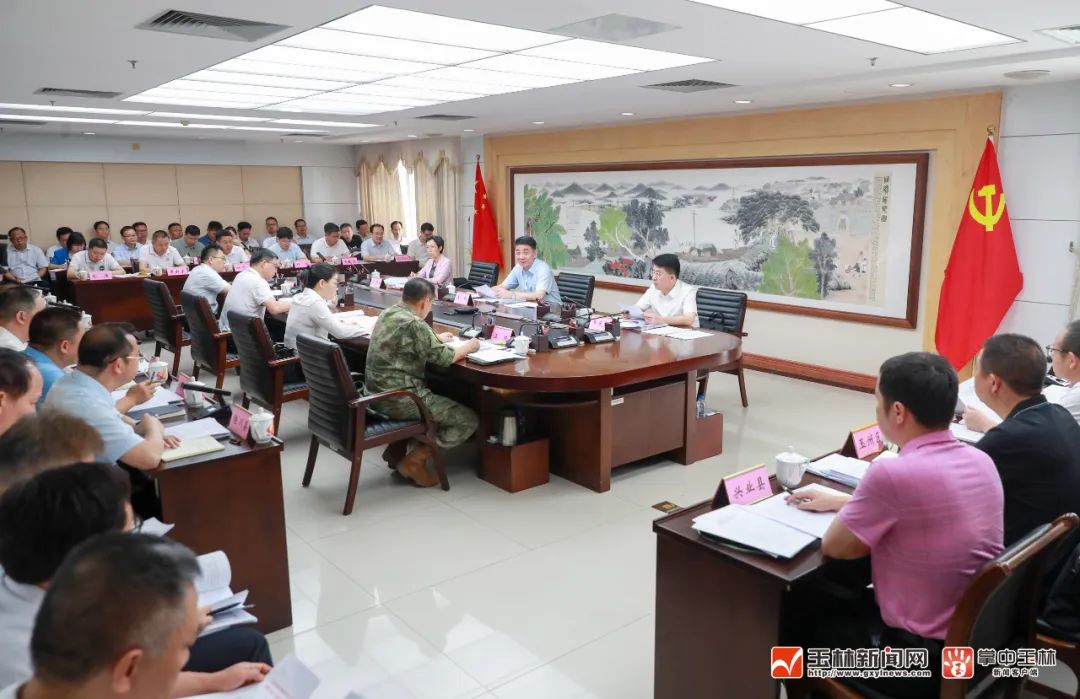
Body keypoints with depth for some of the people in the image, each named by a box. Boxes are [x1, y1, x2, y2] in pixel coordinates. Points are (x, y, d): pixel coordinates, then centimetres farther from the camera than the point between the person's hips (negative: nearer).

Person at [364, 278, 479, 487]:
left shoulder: (388, 313, 8)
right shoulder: (413, 324, -19)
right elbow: (444, 358, -15)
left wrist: (436, 338, 30)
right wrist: (469, 346, 3)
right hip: (397, 399, -10)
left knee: (437, 393, 35)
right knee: (468, 420, -2)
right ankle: (413, 461, 1)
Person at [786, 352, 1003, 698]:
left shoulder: (893, 473, -28)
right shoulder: (981, 461, -3)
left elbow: (834, 547, -14)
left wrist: (846, 509, 3)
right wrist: (843, 502, 18)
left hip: (924, 658, -7)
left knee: (795, 614, 15)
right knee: (840, 597, 26)